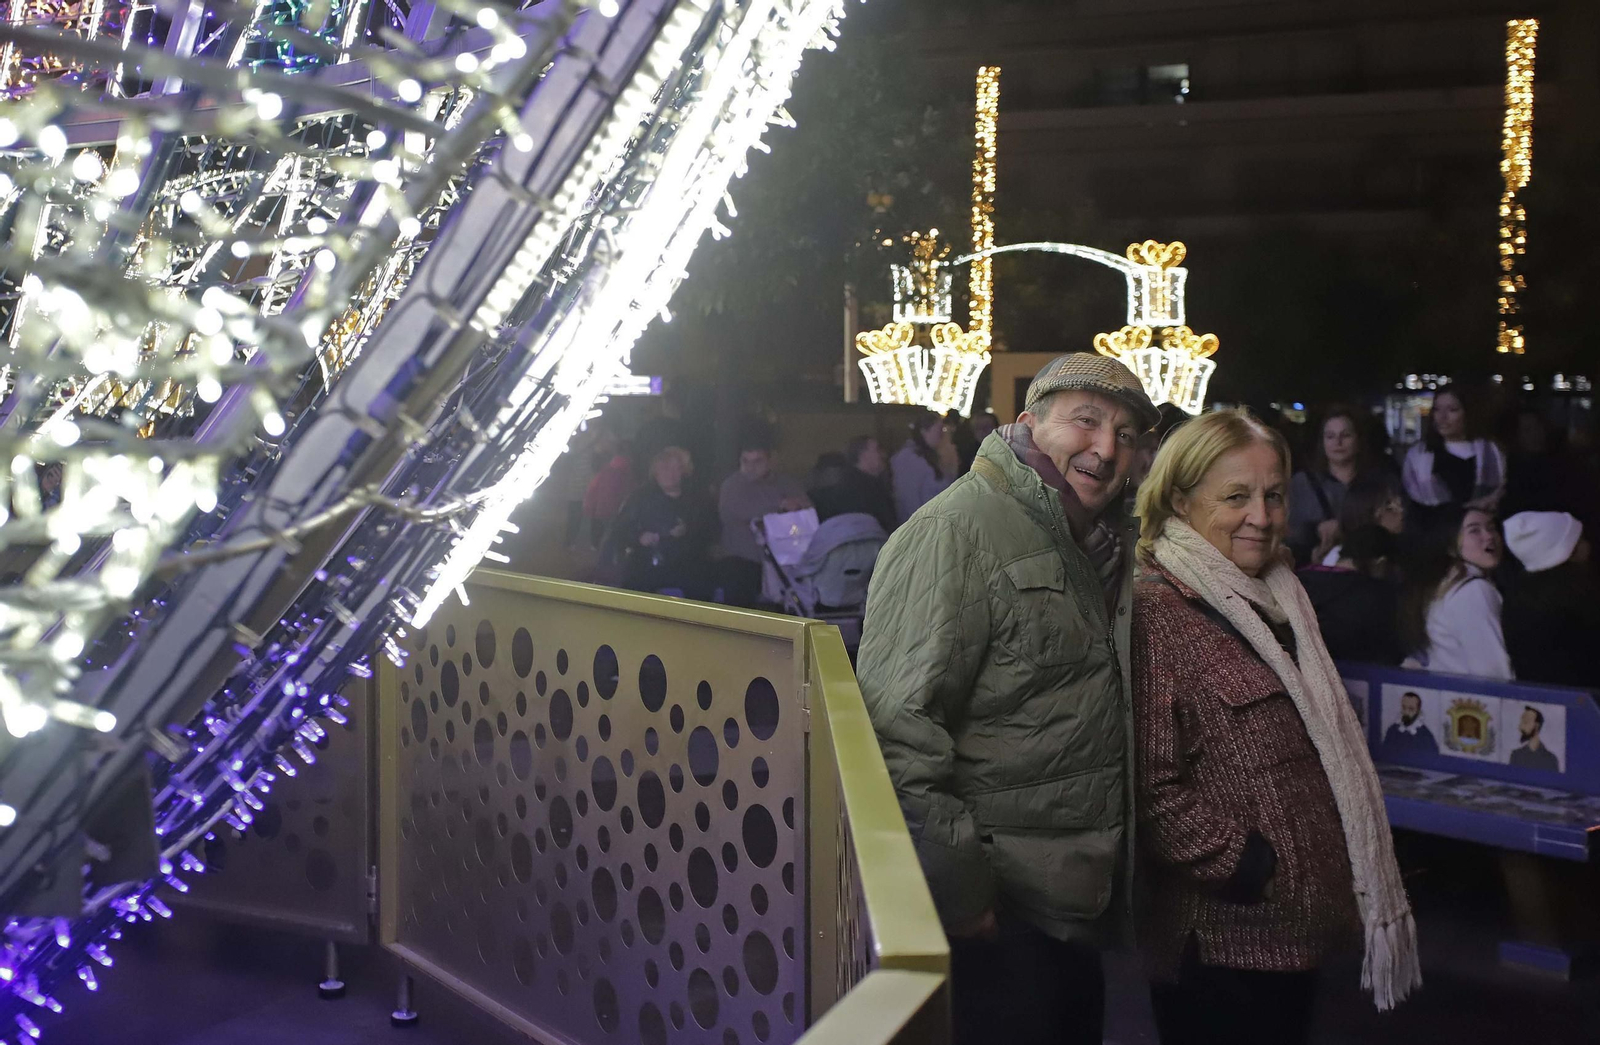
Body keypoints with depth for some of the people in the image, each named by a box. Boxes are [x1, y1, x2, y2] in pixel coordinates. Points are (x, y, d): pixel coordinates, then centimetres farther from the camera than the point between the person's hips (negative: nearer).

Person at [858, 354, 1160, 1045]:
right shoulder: (952, 533, -16)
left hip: (1083, 904, 9)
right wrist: (959, 887, -22)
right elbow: (900, 727, -23)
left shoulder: (1106, 547, 13)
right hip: (1001, 913, -9)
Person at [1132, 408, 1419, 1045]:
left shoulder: (1278, 600, 13)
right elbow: (1152, 783, -22)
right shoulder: (1158, 611, -16)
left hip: (1301, 927, 9)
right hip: (1224, 939, -9)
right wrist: (1245, 868, -19)